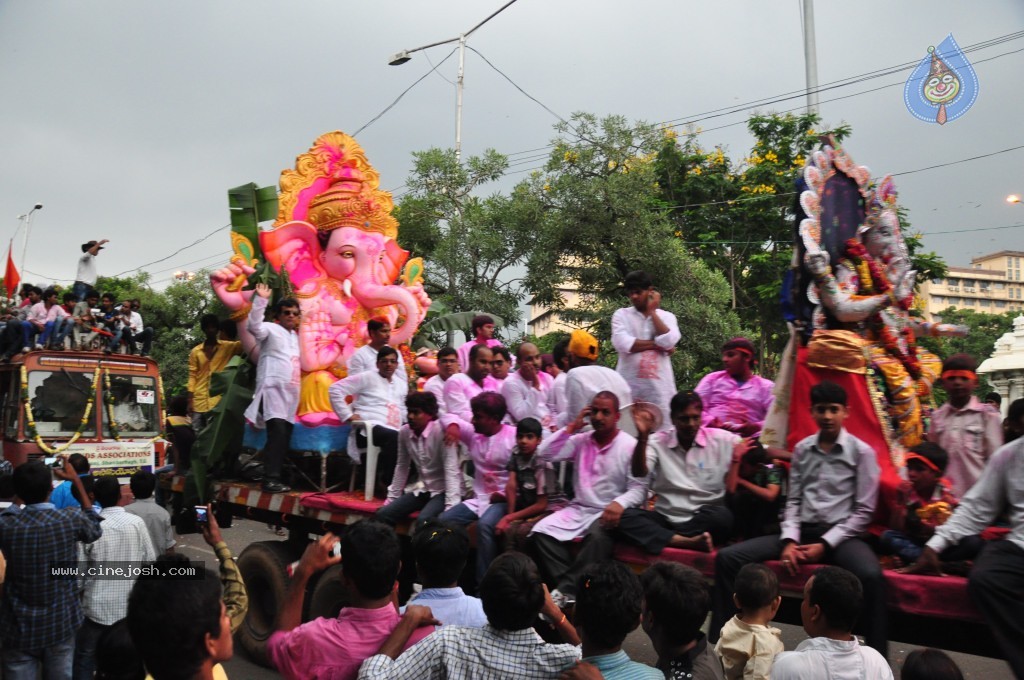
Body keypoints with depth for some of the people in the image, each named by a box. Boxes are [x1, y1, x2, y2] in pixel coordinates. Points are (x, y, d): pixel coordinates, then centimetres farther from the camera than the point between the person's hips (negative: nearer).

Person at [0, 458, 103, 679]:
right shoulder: (71, 520, -15)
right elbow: (95, 530, 9)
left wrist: (25, 482, 12)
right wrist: (77, 481, 10)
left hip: (19, 628, 0)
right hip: (61, 623, 0)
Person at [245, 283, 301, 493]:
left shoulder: (296, 336, 23)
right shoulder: (271, 329, 1)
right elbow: (254, 325, -21)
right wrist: (261, 300, -29)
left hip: (291, 392, 8)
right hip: (273, 389, -8)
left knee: (285, 436, 5)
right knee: (277, 433, -20)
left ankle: (276, 476, 10)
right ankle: (270, 480, -21)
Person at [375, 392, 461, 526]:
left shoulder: (441, 432, -21)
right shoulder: (404, 432, -3)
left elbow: (451, 470, -27)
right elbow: (401, 467, 10)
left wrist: (451, 507, -35)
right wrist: (391, 497, 9)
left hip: (444, 490, -6)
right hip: (423, 489, 6)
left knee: (424, 519, -32)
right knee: (383, 514, -9)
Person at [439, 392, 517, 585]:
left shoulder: (514, 436, -11)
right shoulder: (473, 434, 9)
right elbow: (449, 417, 19)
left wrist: (507, 495, -19)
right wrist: (453, 425, -5)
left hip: (503, 500, -6)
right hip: (478, 499, 7)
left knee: (485, 525, -35)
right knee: (443, 521, -13)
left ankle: (483, 585, -27)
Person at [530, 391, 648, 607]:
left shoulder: (630, 446, -3)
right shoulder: (580, 441, 9)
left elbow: (639, 488, -11)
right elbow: (544, 453, 1)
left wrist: (620, 503, -32)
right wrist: (572, 427, -1)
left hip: (610, 513, -4)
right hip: (578, 509, 4)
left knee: (598, 535, -37)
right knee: (541, 531, -20)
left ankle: (566, 591, -26)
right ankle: (569, 590, -22)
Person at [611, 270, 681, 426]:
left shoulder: (667, 316, 11)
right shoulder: (621, 315, 7)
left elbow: (668, 342, -9)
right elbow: (622, 344, -10)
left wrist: (652, 311, 0)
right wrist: (657, 345, -6)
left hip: (659, 385, 1)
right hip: (629, 384, -1)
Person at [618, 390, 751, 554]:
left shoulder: (722, 440, 3)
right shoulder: (658, 442, 5)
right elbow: (639, 473, -11)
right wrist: (642, 438, -25)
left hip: (706, 522, -1)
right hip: (666, 519, 1)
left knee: (723, 515, -35)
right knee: (625, 517, -27)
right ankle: (689, 542, -36)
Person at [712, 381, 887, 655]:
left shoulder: (862, 452, 0)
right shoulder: (801, 449, 12)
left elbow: (864, 510, -3)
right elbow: (793, 501, 11)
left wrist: (825, 544, -11)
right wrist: (789, 540, -6)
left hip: (839, 535, -4)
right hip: (802, 531, 4)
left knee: (871, 575, -39)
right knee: (728, 557, -13)